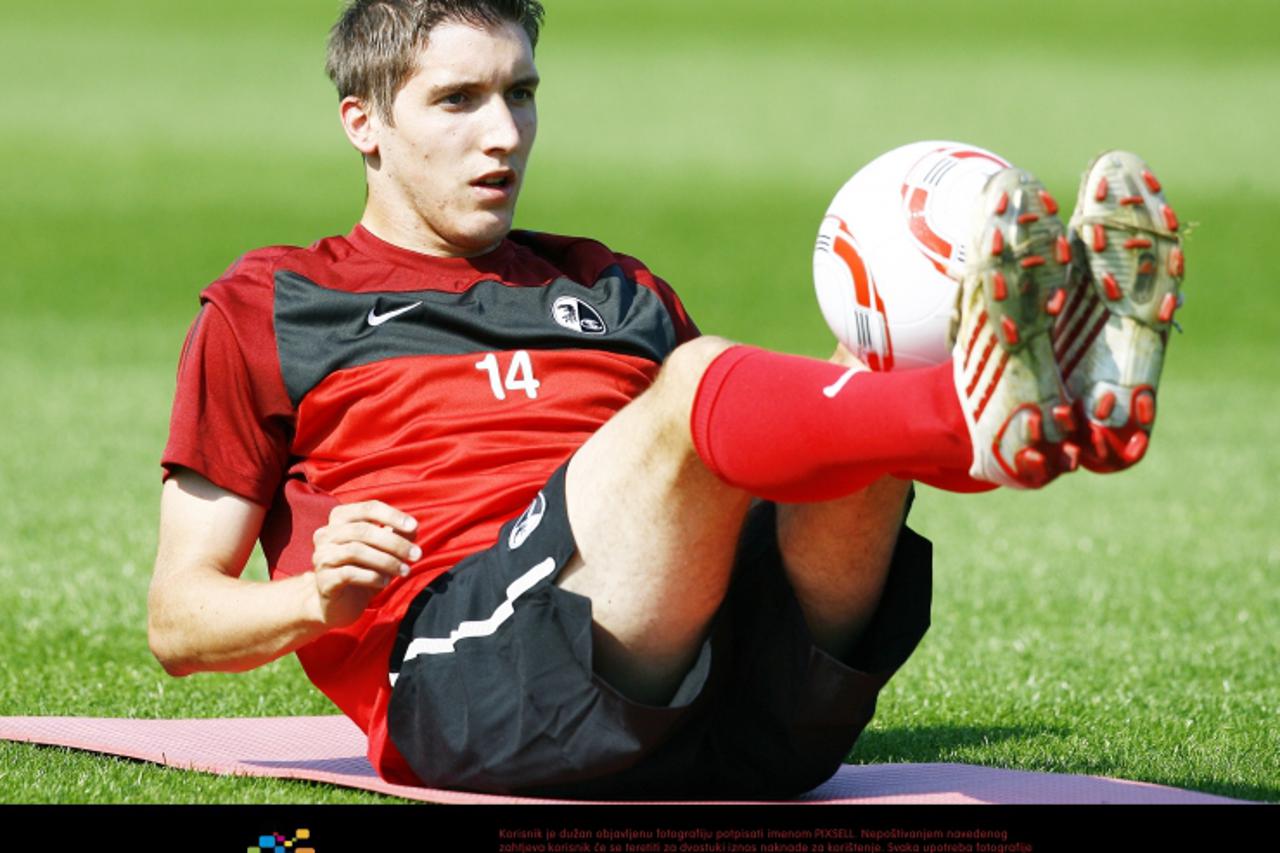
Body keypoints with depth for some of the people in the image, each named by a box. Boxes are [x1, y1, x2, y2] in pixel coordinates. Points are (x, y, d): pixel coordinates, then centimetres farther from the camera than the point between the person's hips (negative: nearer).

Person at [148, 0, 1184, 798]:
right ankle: (982, 412, -61)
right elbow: (180, 620, 19)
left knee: (854, 436, -25)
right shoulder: (265, 309, 23)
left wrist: (854, 397, 8)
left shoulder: (616, 290, 36)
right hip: (458, 673, -5)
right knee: (700, 383, -31)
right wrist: (319, 598, -4)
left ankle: (1057, 391, -59)